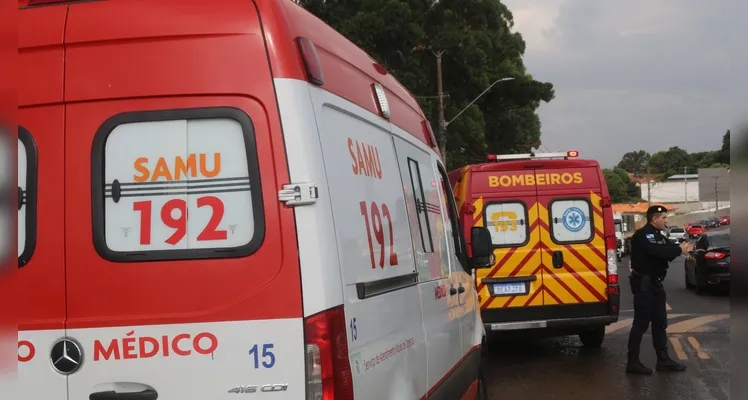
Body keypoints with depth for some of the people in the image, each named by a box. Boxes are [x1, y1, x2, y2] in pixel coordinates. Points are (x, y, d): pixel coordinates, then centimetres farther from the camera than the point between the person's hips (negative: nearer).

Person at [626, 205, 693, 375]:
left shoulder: (658, 235, 16)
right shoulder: (643, 235, -15)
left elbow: (669, 248, 7)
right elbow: (657, 251, -30)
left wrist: (682, 248, -13)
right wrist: (679, 250, -21)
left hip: (655, 283, 10)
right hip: (644, 283, -10)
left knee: (660, 322, 13)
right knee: (641, 323, -7)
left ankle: (663, 359, 20)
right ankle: (633, 362, -2)